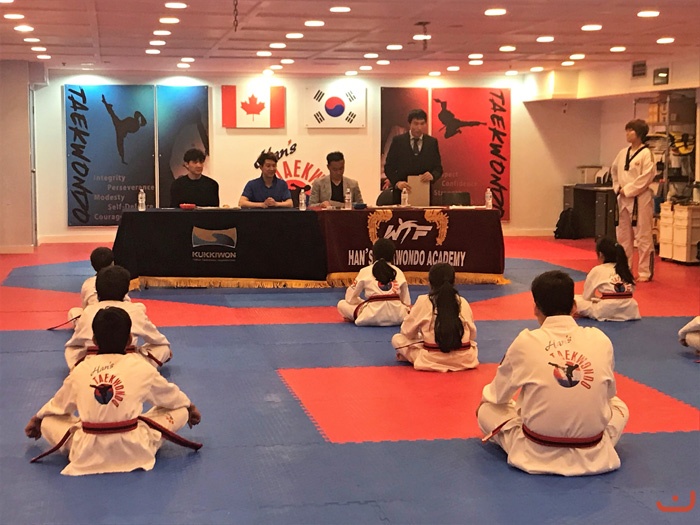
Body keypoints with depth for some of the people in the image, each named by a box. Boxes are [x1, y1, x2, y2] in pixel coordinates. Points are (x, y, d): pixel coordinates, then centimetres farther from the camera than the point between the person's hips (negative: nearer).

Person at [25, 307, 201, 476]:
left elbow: (57, 404, 20)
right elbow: (169, 394, 17)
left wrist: (37, 418, 42)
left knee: (48, 422, 23)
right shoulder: (142, 368, 0)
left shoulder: (80, 371, 4)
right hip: (133, 450, -1)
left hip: (87, 453, 1)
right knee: (180, 411, 13)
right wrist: (189, 406, 39)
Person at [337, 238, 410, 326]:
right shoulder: (398, 272, 13)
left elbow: (350, 297, 13)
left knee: (342, 304, 15)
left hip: (374, 315, -2)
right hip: (396, 316, 2)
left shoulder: (365, 271, 7)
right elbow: (406, 300, 19)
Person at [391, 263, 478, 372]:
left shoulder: (423, 301, -6)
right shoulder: (463, 302, 2)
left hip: (432, 360, -3)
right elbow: (472, 335, 12)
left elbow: (407, 331, 5)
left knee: (397, 339, 15)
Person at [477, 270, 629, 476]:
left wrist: (486, 395, 31)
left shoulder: (525, 343, -9)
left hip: (537, 457, -2)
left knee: (487, 409, 21)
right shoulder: (600, 340, -4)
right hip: (592, 457, 2)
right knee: (618, 406, 32)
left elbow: (498, 394, 6)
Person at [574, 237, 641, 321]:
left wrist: (597, 298, 31)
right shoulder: (625, 269, 16)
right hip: (629, 310, 5)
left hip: (606, 311, -5)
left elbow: (587, 296, 9)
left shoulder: (597, 270, 3)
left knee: (576, 300, 10)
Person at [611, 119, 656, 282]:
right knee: (623, 236, 14)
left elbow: (646, 178, -17)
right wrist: (618, 188, 8)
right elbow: (614, 170, 23)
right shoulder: (623, 153, 10)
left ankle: (645, 273, 3)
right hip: (624, 199, 8)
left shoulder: (646, 154, -11)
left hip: (640, 199, -8)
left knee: (643, 237, -5)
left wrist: (627, 190, -14)